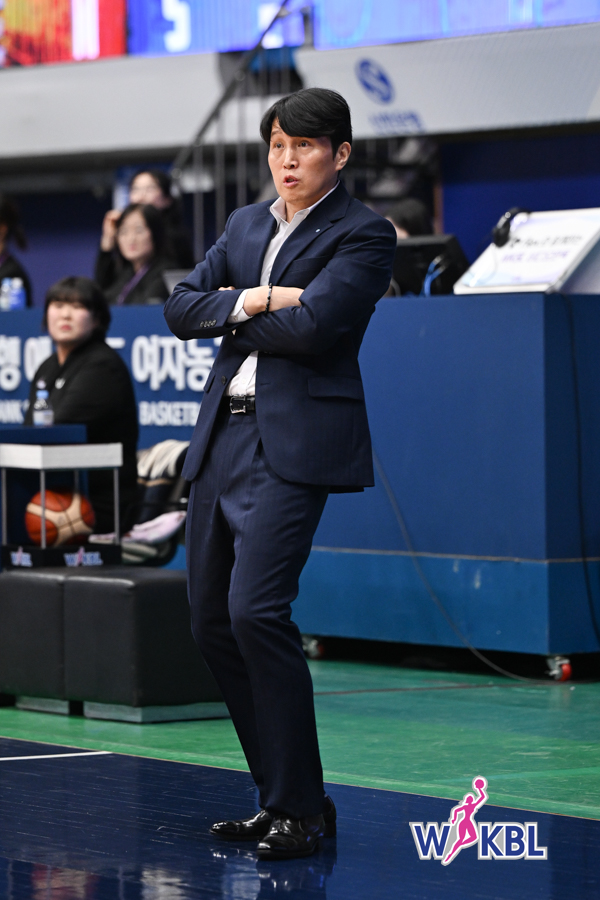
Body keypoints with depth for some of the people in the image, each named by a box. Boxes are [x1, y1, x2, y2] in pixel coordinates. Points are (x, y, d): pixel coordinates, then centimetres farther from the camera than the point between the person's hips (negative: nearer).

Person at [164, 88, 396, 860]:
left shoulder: (363, 235, -4)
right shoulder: (246, 225, 18)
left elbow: (309, 325, -17)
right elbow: (180, 309, 9)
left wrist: (234, 320, -1)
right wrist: (255, 300, -7)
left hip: (296, 441, -8)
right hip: (223, 436, 8)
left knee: (256, 609, -19)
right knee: (211, 622, 7)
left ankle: (303, 808, -10)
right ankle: (277, 795, 18)